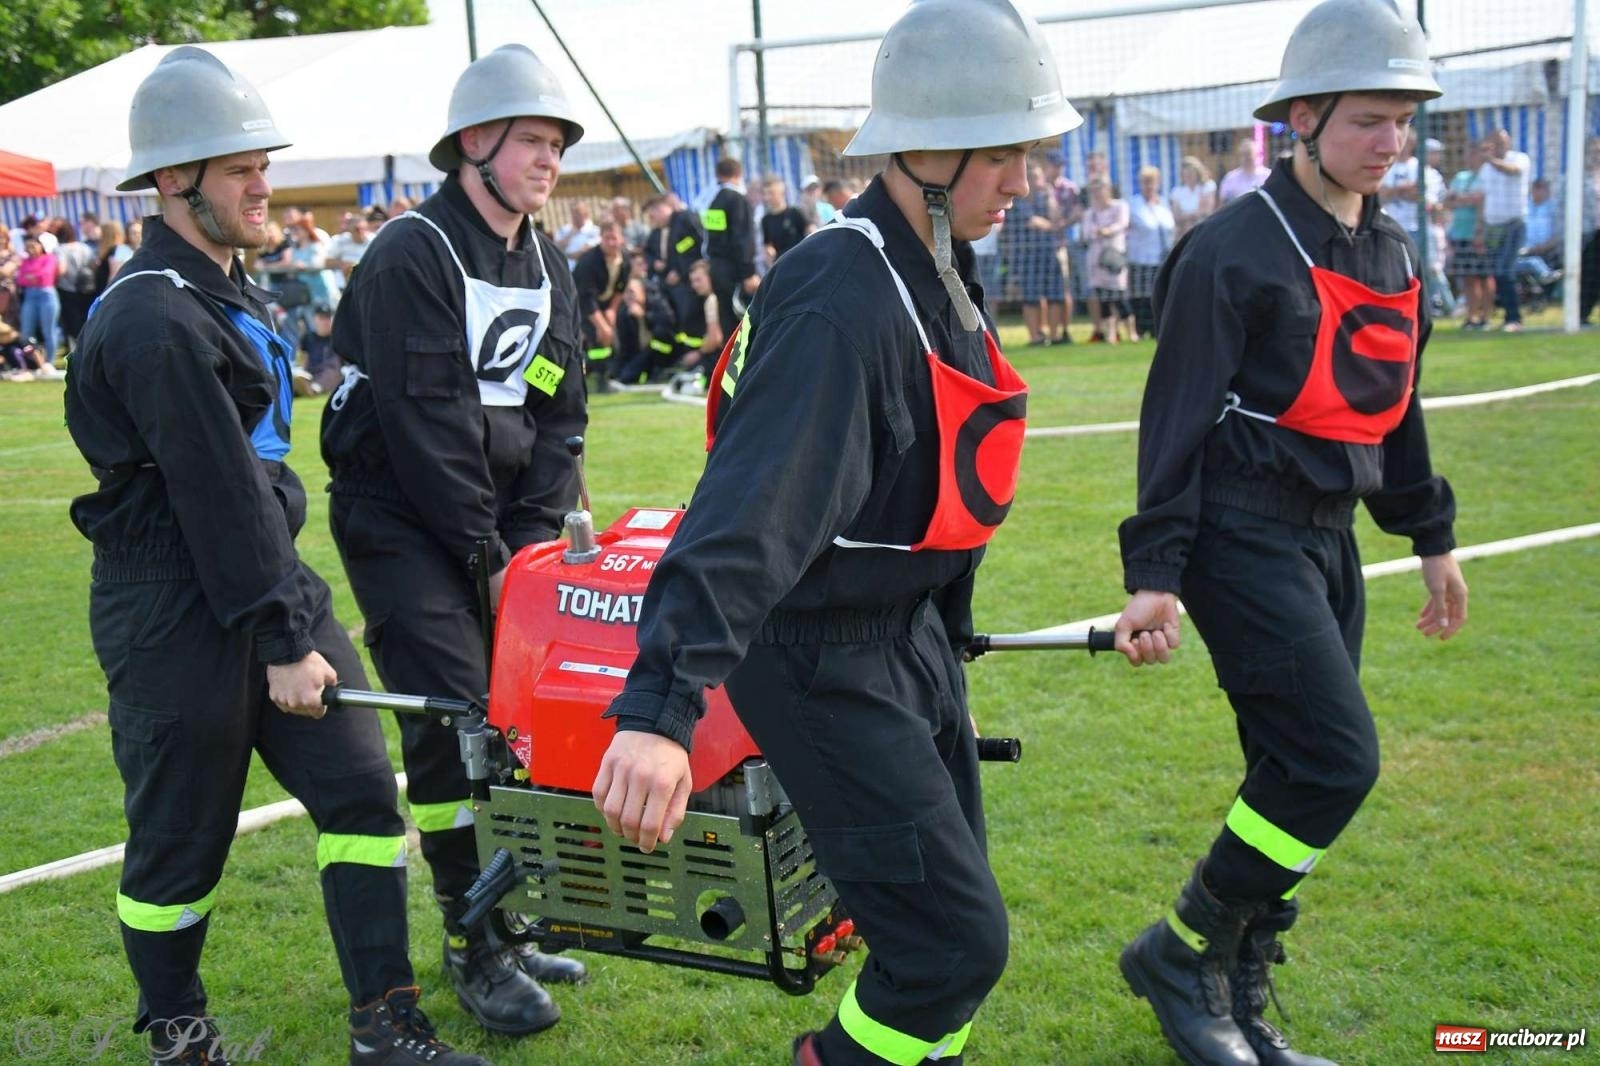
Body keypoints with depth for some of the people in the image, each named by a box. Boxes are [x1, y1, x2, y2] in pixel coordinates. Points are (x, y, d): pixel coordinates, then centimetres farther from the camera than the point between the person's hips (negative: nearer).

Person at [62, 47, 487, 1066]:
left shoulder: (229, 292, 14)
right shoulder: (154, 319, -19)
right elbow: (216, 496, -21)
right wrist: (280, 642, -18)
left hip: (269, 587, 9)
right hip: (176, 624, -9)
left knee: (362, 791, 5)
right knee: (181, 842, 6)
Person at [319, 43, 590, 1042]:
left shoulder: (550, 266, 10)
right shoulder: (412, 255, -14)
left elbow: (561, 414, 8)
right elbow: (426, 427, -18)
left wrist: (532, 540, -4)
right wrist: (487, 558, -15)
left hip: (504, 523, 7)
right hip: (402, 520, -7)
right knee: (454, 717, -12)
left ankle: (516, 916, 20)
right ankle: (475, 950, 0)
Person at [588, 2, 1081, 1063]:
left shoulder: (944, 277, 6)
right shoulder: (839, 305, -26)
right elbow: (747, 512, -36)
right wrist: (659, 709, -45)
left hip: (913, 633, 9)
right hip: (823, 665, -9)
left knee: (952, 922, 18)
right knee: (957, 941, -6)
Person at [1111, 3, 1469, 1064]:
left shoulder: (1391, 251, 12)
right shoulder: (1235, 249, -12)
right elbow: (1178, 418, -13)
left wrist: (1433, 538, 22)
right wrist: (1154, 574, -17)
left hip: (1328, 538, 8)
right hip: (1243, 534, -8)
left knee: (1296, 774, 9)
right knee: (1334, 759, -14)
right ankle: (1181, 953, 5)